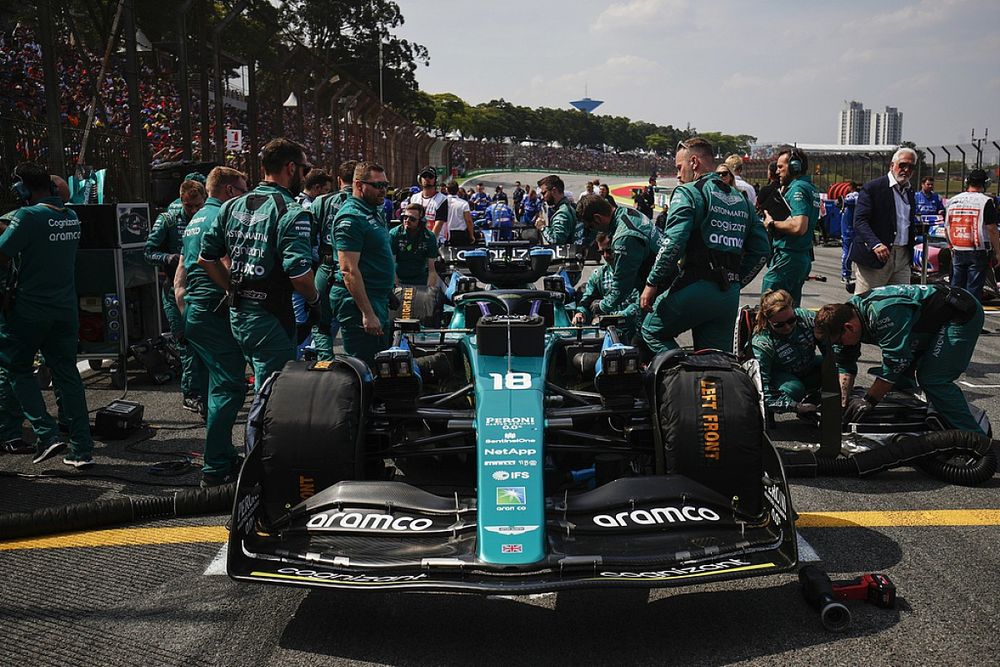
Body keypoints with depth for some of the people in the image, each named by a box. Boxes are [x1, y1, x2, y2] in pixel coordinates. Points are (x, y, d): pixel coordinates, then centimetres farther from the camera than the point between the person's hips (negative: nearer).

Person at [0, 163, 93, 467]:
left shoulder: (28, 216, -16)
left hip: (30, 310, -6)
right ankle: (82, 449, 10)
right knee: (67, 374, 10)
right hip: (66, 309, 6)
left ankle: (46, 433, 1)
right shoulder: (71, 217, 5)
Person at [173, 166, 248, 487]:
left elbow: (179, 281, 22)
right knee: (228, 387, -9)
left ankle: (225, 457, 25)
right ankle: (215, 469, -9)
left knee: (216, 386, 17)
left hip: (192, 314, 10)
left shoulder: (194, 220, 20)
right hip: (217, 313, -10)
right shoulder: (223, 217, -10)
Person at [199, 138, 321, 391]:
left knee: (264, 386, 23)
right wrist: (314, 300, -4)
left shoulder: (231, 207, 9)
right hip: (270, 318, -8)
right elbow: (299, 274, -23)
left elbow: (206, 259, 13)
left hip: (237, 314, 8)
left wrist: (235, 290, 17)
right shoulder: (292, 213, -14)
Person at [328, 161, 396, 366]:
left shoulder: (374, 212, 15)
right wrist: (367, 313, -26)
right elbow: (349, 270, -23)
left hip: (378, 300, 10)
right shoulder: (350, 218, -17)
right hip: (359, 302, -10)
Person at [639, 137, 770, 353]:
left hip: (695, 288, -6)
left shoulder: (688, 192, -3)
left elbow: (673, 243, -15)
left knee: (652, 331, 12)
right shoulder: (741, 200, 20)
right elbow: (761, 249, 18)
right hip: (730, 298, 7)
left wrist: (652, 283, -9)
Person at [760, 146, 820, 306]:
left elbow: (798, 226, -26)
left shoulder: (797, 189, -14)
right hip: (804, 256, 10)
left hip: (788, 257, -10)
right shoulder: (810, 187, 17)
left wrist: (772, 223, -13)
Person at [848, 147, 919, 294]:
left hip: (902, 258, 7)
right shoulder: (872, 188, -6)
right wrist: (875, 244, -30)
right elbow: (860, 221, -15)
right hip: (874, 258, -7)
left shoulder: (910, 192, 18)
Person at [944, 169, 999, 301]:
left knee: (956, 287, 12)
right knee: (974, 289, -1)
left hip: (957, 252, 5)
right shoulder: (986, 201, -10)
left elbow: (947, 228, 12)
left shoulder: (952, 201, 7)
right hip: (978, 253, -5)